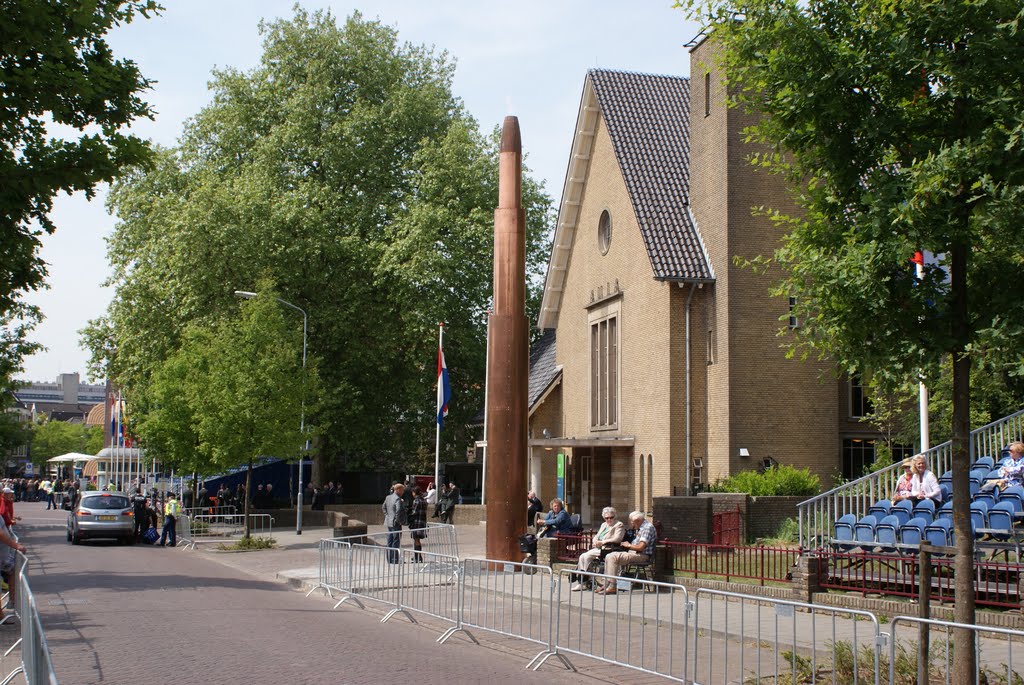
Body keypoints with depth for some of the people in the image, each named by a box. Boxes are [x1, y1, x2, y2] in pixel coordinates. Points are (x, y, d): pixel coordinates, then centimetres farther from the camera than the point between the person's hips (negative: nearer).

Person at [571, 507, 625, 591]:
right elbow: (596, 536, 25)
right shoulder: (603, 525, 26)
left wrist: (601, 542, -13)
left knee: (587, 556, -24)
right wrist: (595, 541, -1)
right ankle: (580, 582, -22)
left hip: (607, 549, -8)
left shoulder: (619, 525, 1)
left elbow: (617, 539, -13)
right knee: (582, 556, -17)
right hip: (598, 548, 8)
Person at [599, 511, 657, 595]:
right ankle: (607, 584, 3)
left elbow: (641, 547, -22)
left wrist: (629, 545, -6)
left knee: (613, 557, -22)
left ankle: (612, 587, -22)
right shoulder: (640, 528, 18)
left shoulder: (648, 527, -14)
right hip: (633, 553, 11)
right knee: (609, 556, 5)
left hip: (642, 555, -11)